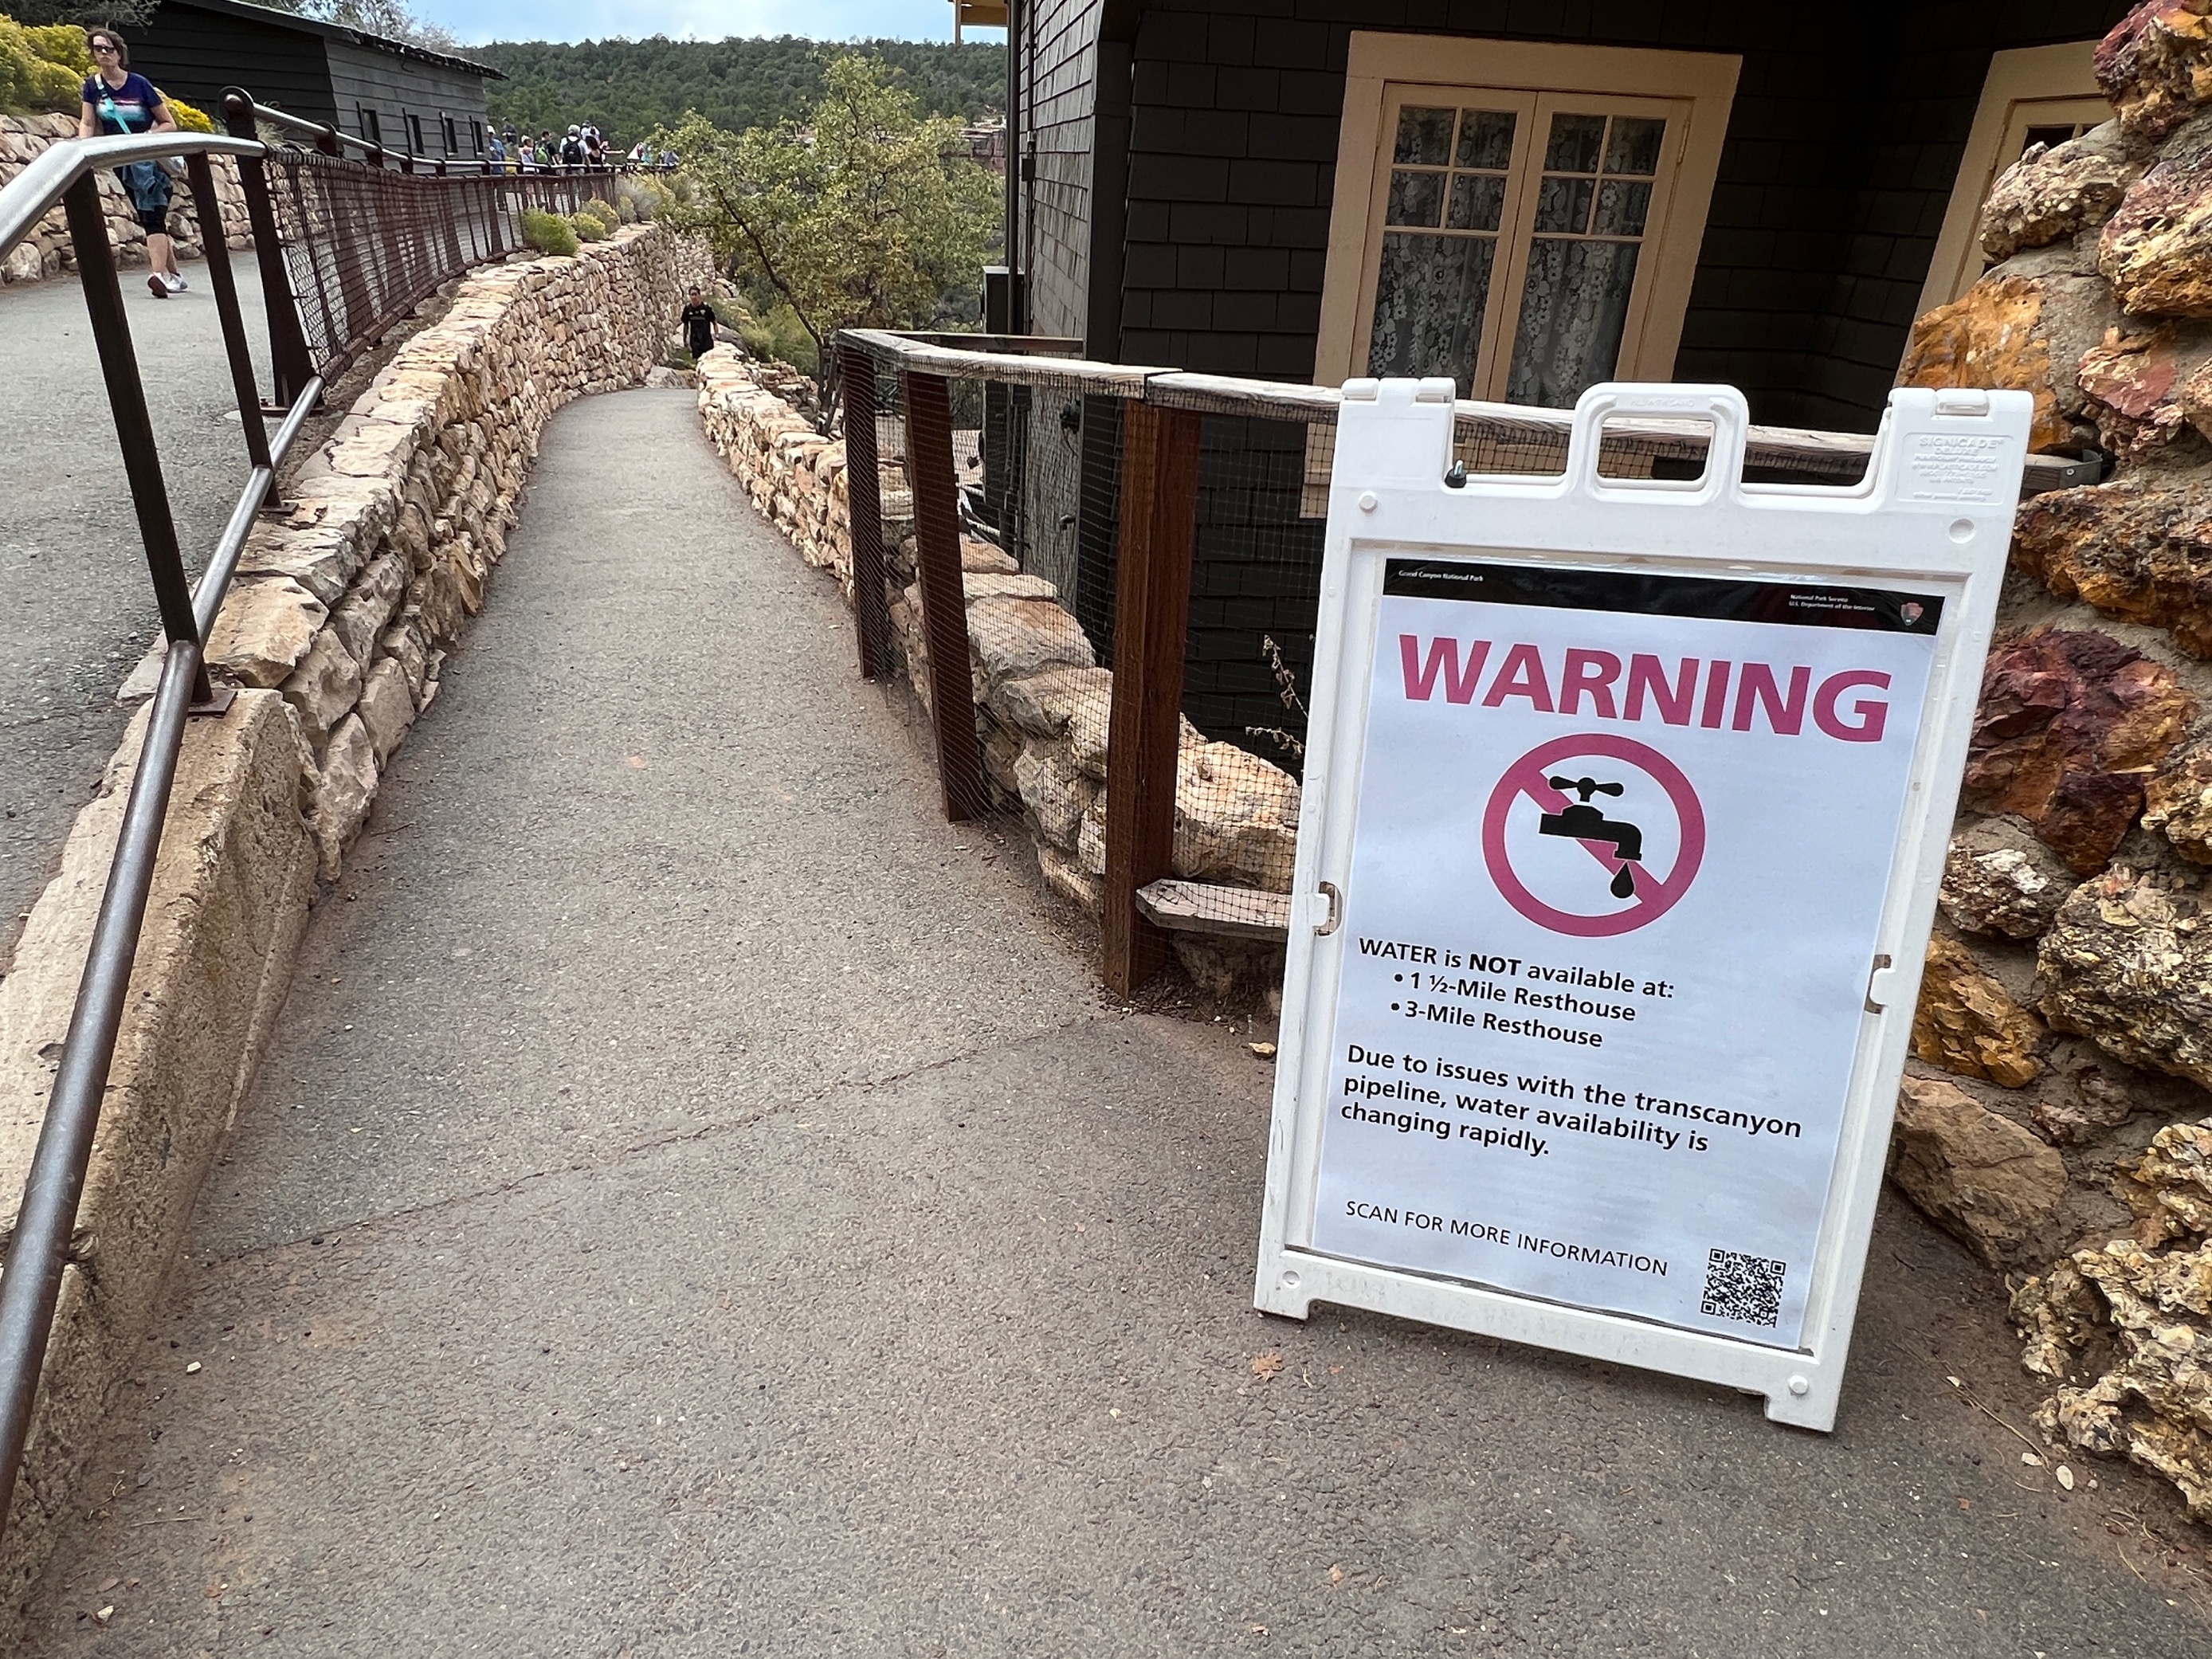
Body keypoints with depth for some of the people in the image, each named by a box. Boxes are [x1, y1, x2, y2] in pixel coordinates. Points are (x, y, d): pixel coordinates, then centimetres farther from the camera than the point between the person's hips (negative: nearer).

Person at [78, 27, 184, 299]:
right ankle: (174, 274, 19)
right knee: (150, 220, 9)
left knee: (153, 217, -20)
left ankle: (160, 275, -32)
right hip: (124, 164, 4)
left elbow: (170, 125, -3)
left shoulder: (139, 84, -7)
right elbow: (87, 123, -3)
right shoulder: (93, 85, 2)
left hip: (152, 159, -4)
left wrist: (146, 136, -18)